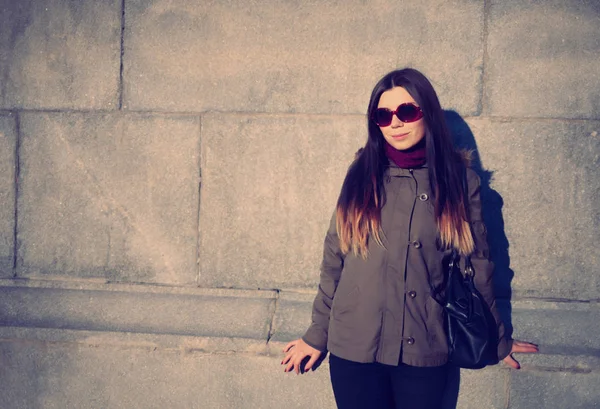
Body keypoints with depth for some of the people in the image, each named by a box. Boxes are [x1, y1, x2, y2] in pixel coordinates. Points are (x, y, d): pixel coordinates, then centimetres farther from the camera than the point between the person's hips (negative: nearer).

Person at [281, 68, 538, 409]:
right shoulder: (362, 174, 2)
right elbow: (334, 258, 4)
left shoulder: (460, 179, 0)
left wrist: (497, 339, 14)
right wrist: (318, 334, 7)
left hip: (426, 352, 0)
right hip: (354, 347, 0)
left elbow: (476, 264, 7)